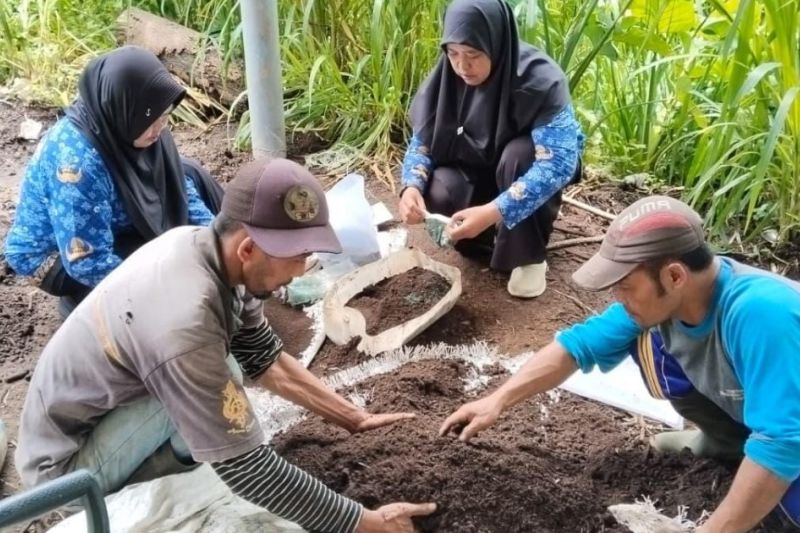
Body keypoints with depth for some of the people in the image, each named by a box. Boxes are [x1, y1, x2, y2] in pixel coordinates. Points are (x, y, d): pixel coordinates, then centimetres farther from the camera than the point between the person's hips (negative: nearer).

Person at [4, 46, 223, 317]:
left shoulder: (120, 123, -15)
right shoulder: (76, 160, -37)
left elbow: (178, 183, -1)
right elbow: (89, 264, -34)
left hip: (110, 229, 8)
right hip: (58, 257, -8)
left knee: (190, 175, -1)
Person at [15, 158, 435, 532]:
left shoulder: (203, 244, -10)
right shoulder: (184, 323, -36)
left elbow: (264, 359, 3)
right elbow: (245, 468, -32)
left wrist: (355, 419, 1)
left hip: (105, 411, 8)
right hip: (66, 463, -8)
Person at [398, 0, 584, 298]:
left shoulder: (540, 80, -31)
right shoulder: (448, 76, -17)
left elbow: (559, 162, -38)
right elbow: (423, 140, -9)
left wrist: (494, 212, -48)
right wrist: (411, 186, -32)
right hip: (479, 170, 3)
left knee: (519, 153, -36)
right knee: (438, 193, -28)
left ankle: (529, 257, -16)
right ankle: (484, 239, 5)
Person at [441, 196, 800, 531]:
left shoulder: (759, 314, -40)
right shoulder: (658, 297, -16)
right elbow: (579, 344, -7)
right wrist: (498, 401, -13)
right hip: (745, 412, 6)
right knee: (647, 344, -6)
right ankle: (729, 441, 10)